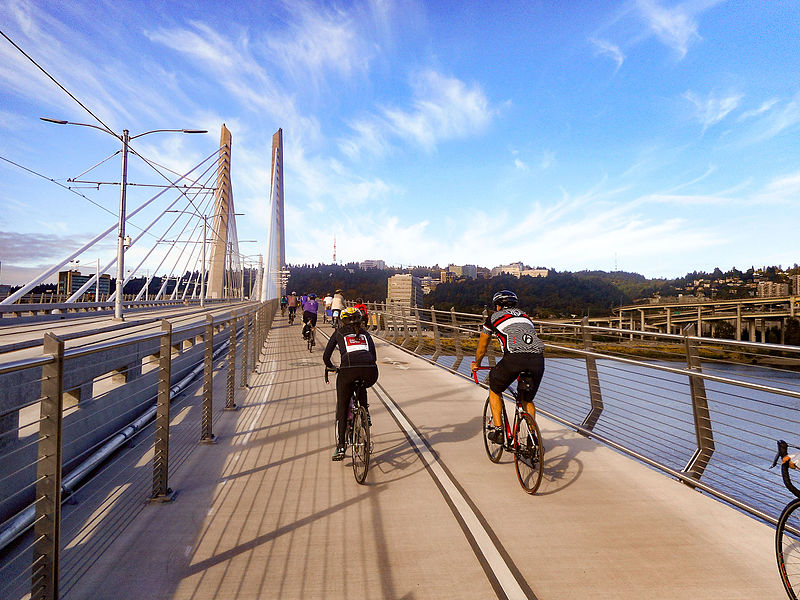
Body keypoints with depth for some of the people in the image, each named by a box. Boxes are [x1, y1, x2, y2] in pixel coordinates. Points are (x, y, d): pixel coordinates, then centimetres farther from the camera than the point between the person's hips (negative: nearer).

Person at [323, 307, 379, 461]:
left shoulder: (339, 332, 24)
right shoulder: (365, 334, 29)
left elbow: (326, 357, 24)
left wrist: (332, 367, 44)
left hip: (348, 371, -2)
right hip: (370, 373, 2)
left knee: (342, 409, 13)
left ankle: (340, 447, 10)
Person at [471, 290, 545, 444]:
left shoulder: (493, 317, 23)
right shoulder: (526, 317, 34)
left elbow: (481, 348, 33)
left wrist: (476, 364, 53)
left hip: (513, 357, -4)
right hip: (537, 359, 4)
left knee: (494, 390, 23)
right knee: (527, 399, 27)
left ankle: (498, 430, 18)